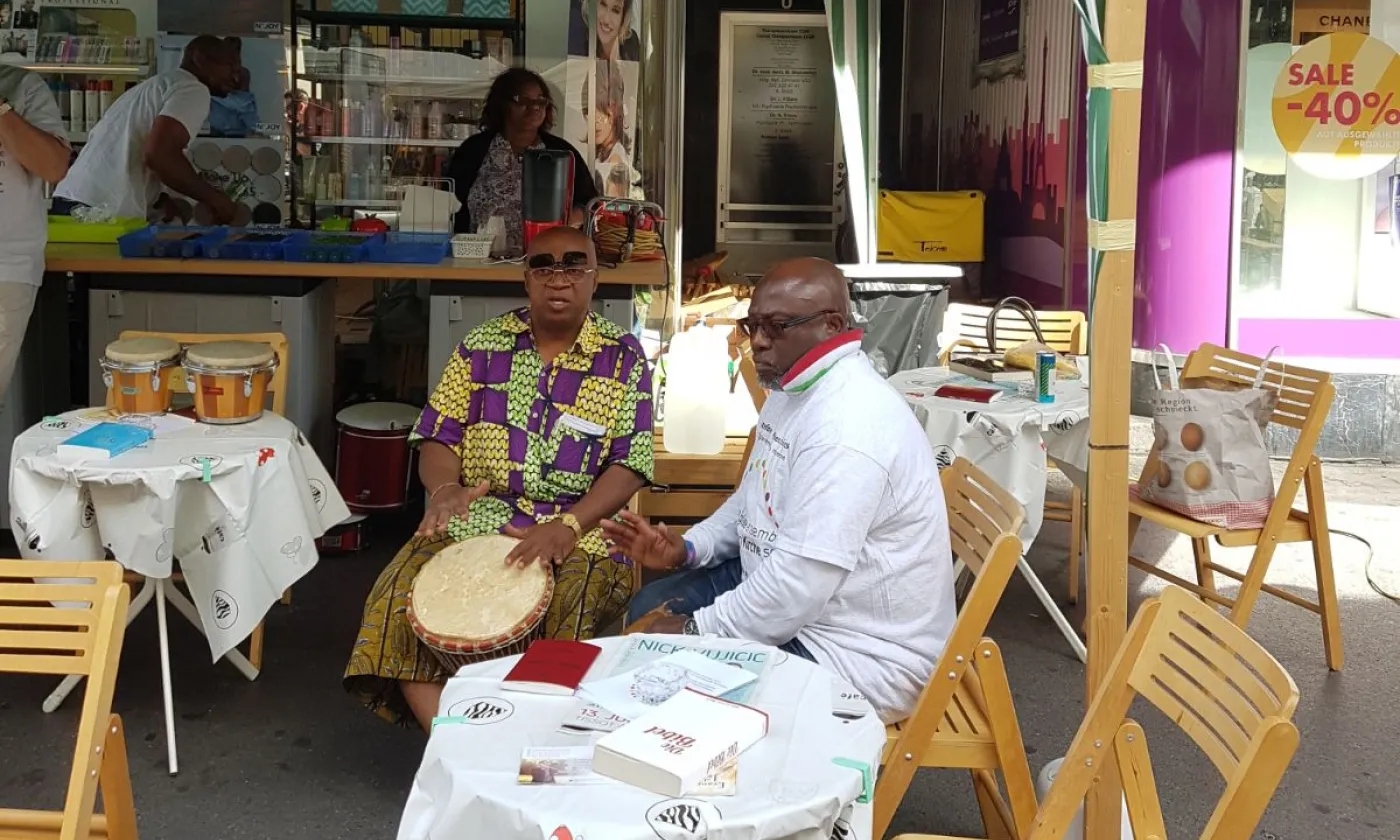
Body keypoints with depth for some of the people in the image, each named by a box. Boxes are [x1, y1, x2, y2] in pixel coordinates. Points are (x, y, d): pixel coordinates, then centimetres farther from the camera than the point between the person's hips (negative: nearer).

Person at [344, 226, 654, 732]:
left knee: (573, 613, -33)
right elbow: (439, 435, 7)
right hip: (477, 516, 2)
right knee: (403, 600, -23)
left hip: (580, 526, -2)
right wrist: (444, 488, -17)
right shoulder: (483, 346, 10)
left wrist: (569, 526, -21)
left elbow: (630, 464, -4)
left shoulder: (623, 359, 3)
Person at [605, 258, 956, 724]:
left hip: (861, 652, -10)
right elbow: (755, 499, 20)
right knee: (649, 608, 12)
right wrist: (686, 549, 4)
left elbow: (799, 586, -32)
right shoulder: (793, 388, 5)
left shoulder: (848, 426, -30)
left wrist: (694, 631, -19)